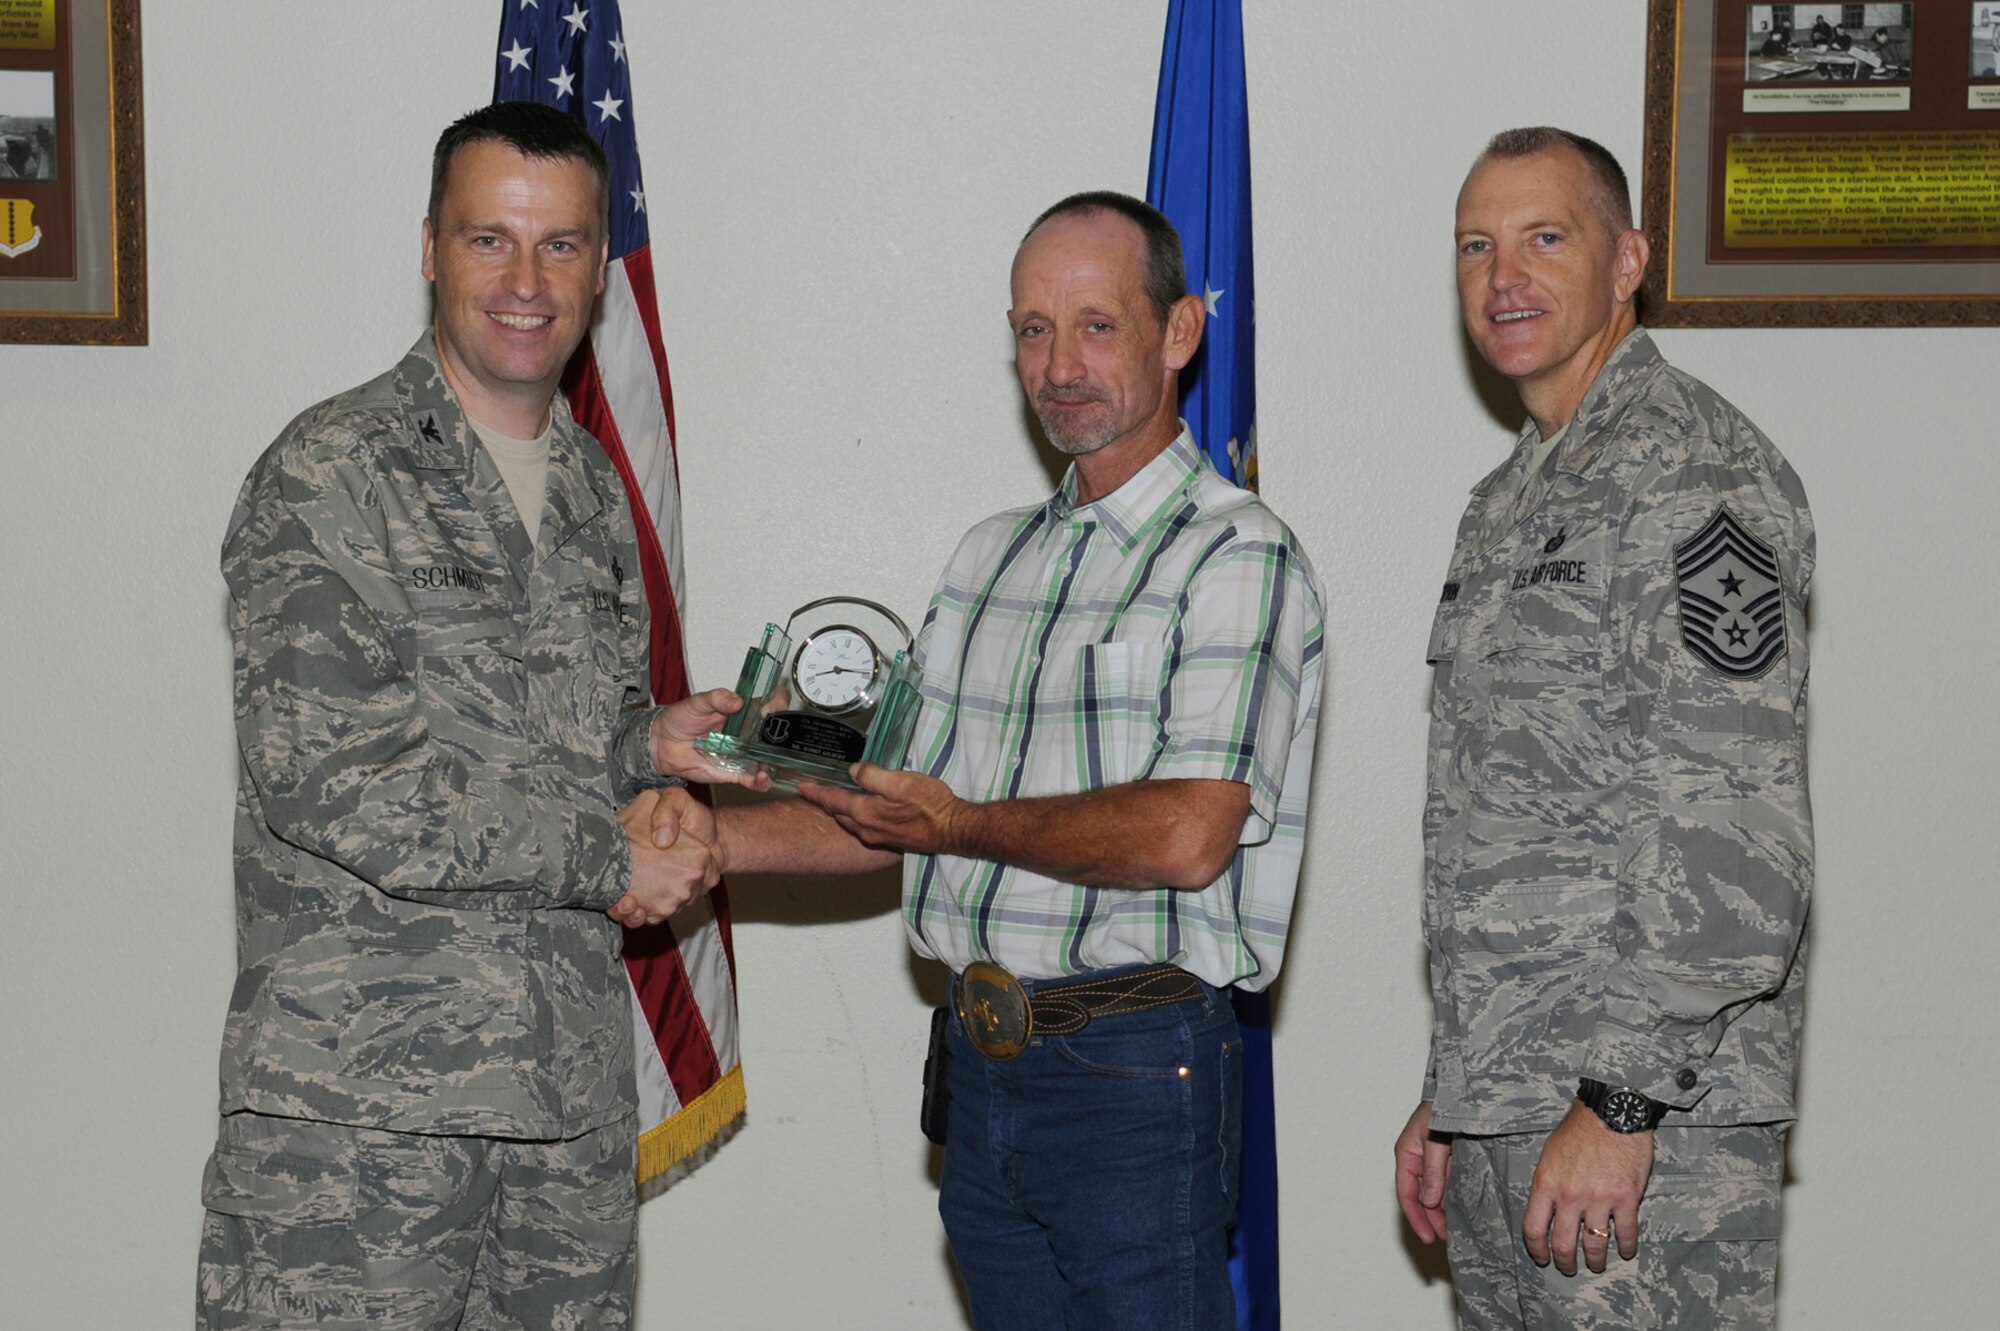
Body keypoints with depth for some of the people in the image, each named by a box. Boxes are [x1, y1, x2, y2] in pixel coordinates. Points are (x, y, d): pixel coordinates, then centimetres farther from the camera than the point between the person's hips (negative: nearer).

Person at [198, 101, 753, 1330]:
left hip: (573, 1087, 6)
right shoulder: (329, 478, -7)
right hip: (356, 1091, -6)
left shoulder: (595, 492, 15)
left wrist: (651, 743, 2)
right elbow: (322, 776, -17)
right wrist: (611, 856, -12)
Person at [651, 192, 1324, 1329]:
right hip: (985, 1064, 7)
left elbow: (1185, 836, -20)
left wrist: (970, 826, -8)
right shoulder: (994, 555, 15)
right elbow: (913, 807, 18)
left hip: (1136, 1074, -7)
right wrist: (705, 838, 6)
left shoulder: (1239, 557, -9)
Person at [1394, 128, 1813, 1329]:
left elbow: (1734, 838, -19)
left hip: (1651, 1108, -9)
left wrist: (1620, 1097, -21)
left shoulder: (1692, 473, -11)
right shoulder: (1509, 505, 19)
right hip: (1503, 1114, 9)